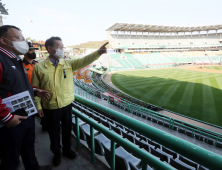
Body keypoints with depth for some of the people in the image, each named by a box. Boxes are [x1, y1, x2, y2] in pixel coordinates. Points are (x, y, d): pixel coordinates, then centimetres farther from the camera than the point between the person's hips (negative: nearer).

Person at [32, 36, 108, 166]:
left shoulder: (68, 64, -2)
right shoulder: (39, 67, -6)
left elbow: (84, 61, -16)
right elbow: (35, 88, -3)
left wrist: (98, 52, -30)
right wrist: (38, 106, -4)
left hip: (67, 105, 2)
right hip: (50, 108, -2)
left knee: (67, 129, 19)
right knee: (54, 132, 17)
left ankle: (67, 149, 45)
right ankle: (57, 152, 43)